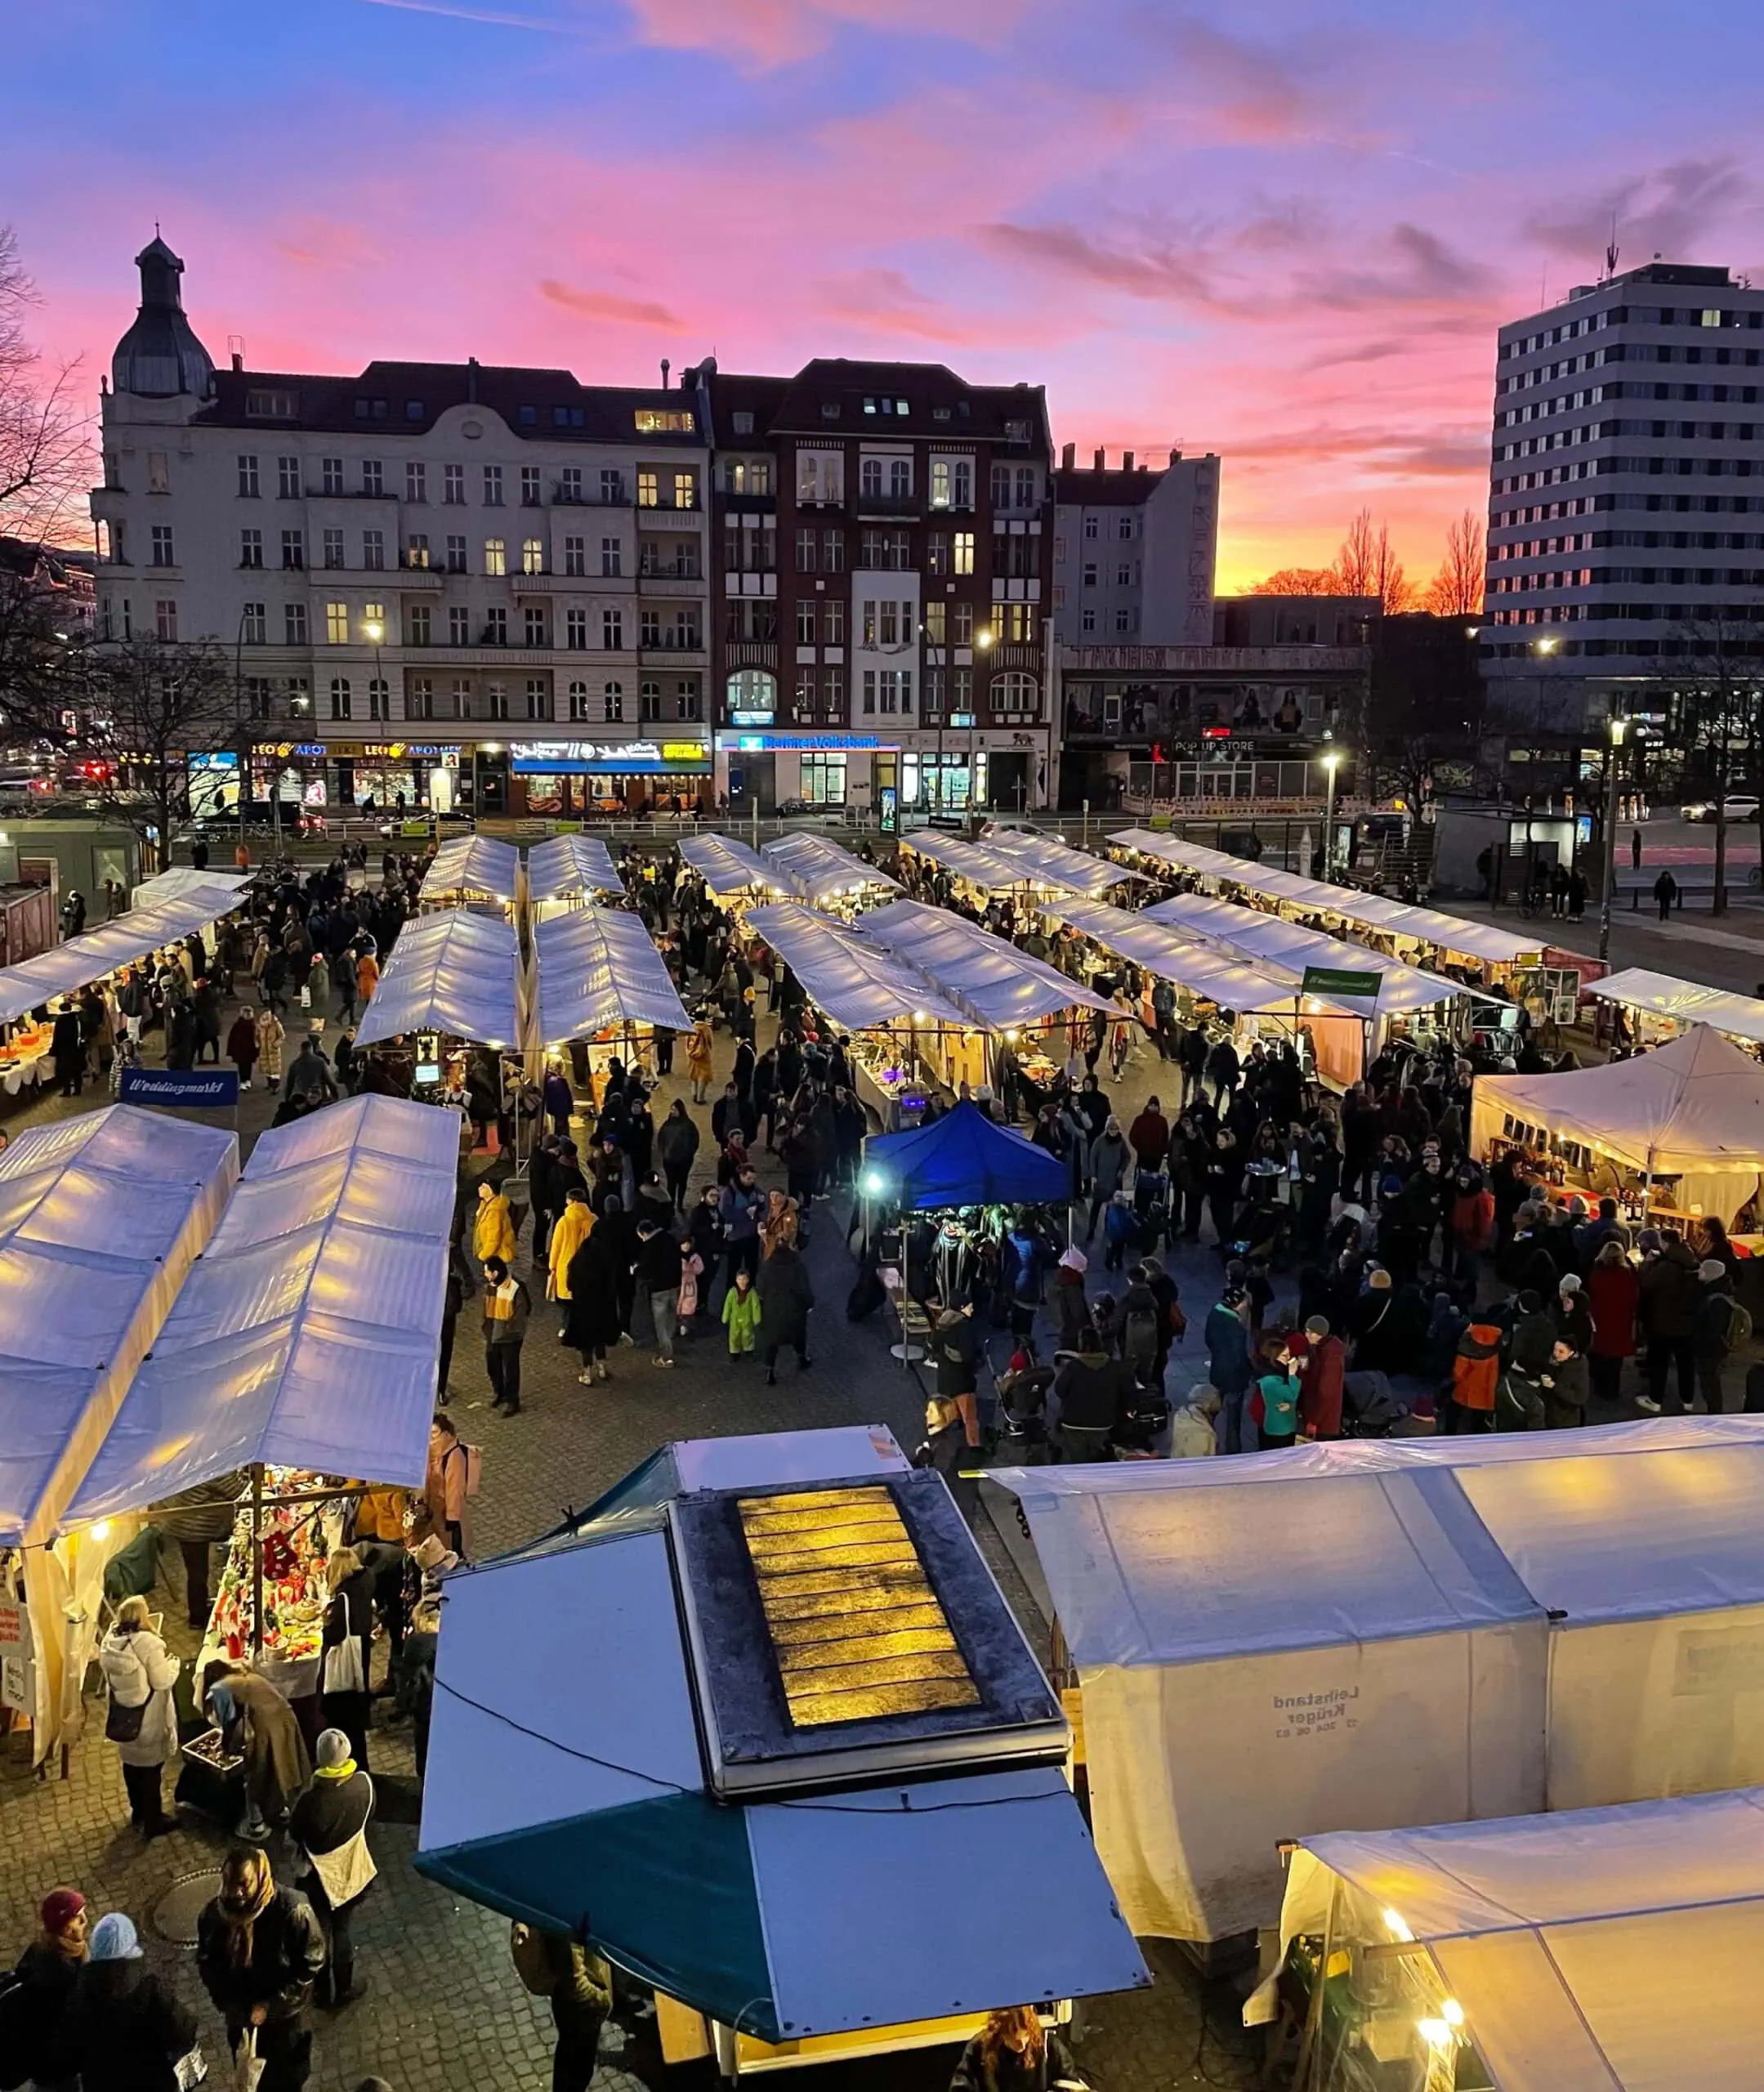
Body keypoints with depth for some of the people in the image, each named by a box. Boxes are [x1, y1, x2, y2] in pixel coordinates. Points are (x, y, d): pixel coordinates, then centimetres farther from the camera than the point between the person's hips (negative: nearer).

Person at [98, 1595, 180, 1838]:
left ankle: (138, 1811, 41)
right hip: (149, 1719, -6)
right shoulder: (148, 1643, -27)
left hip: (122, 1717, 7)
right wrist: (174, 1663, -6)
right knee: (150, 1767, 8)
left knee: (131, 1763, 23)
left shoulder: (109, 1641, -7)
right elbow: (162, 1681, -23)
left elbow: (109, 1675, 7)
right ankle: (152, 1821, 19)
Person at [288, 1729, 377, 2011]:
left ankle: (324, 1992, 40)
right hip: (353, 1870, 2)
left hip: (320, 1874, -2)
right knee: (342, 1931, 24)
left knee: (321, 1934, 21)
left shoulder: (312, 1800, -33)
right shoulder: (364, 1783, -22)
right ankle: (344, 1988, 40)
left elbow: (295, 1834, -13)